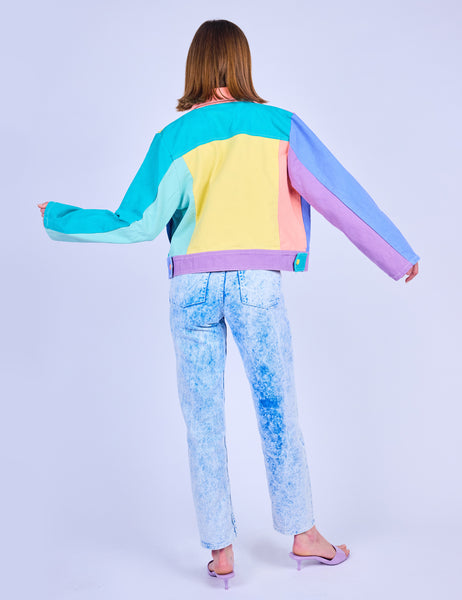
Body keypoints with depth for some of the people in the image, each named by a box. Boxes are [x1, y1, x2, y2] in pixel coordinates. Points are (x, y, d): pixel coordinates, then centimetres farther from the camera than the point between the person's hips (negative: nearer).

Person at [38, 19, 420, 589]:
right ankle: (303, 535, 25)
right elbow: (340, 195, 2)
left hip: (191, 288, 0)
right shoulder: (279, 125, 1)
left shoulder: (174, 137, 0)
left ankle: (221, 551, 17)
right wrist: (397, 255, 11)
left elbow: (137, 224, -4)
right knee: (278, 411, 12)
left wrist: (58, 219, 11)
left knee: (204, 423, 9)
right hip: (257, 284, 0)